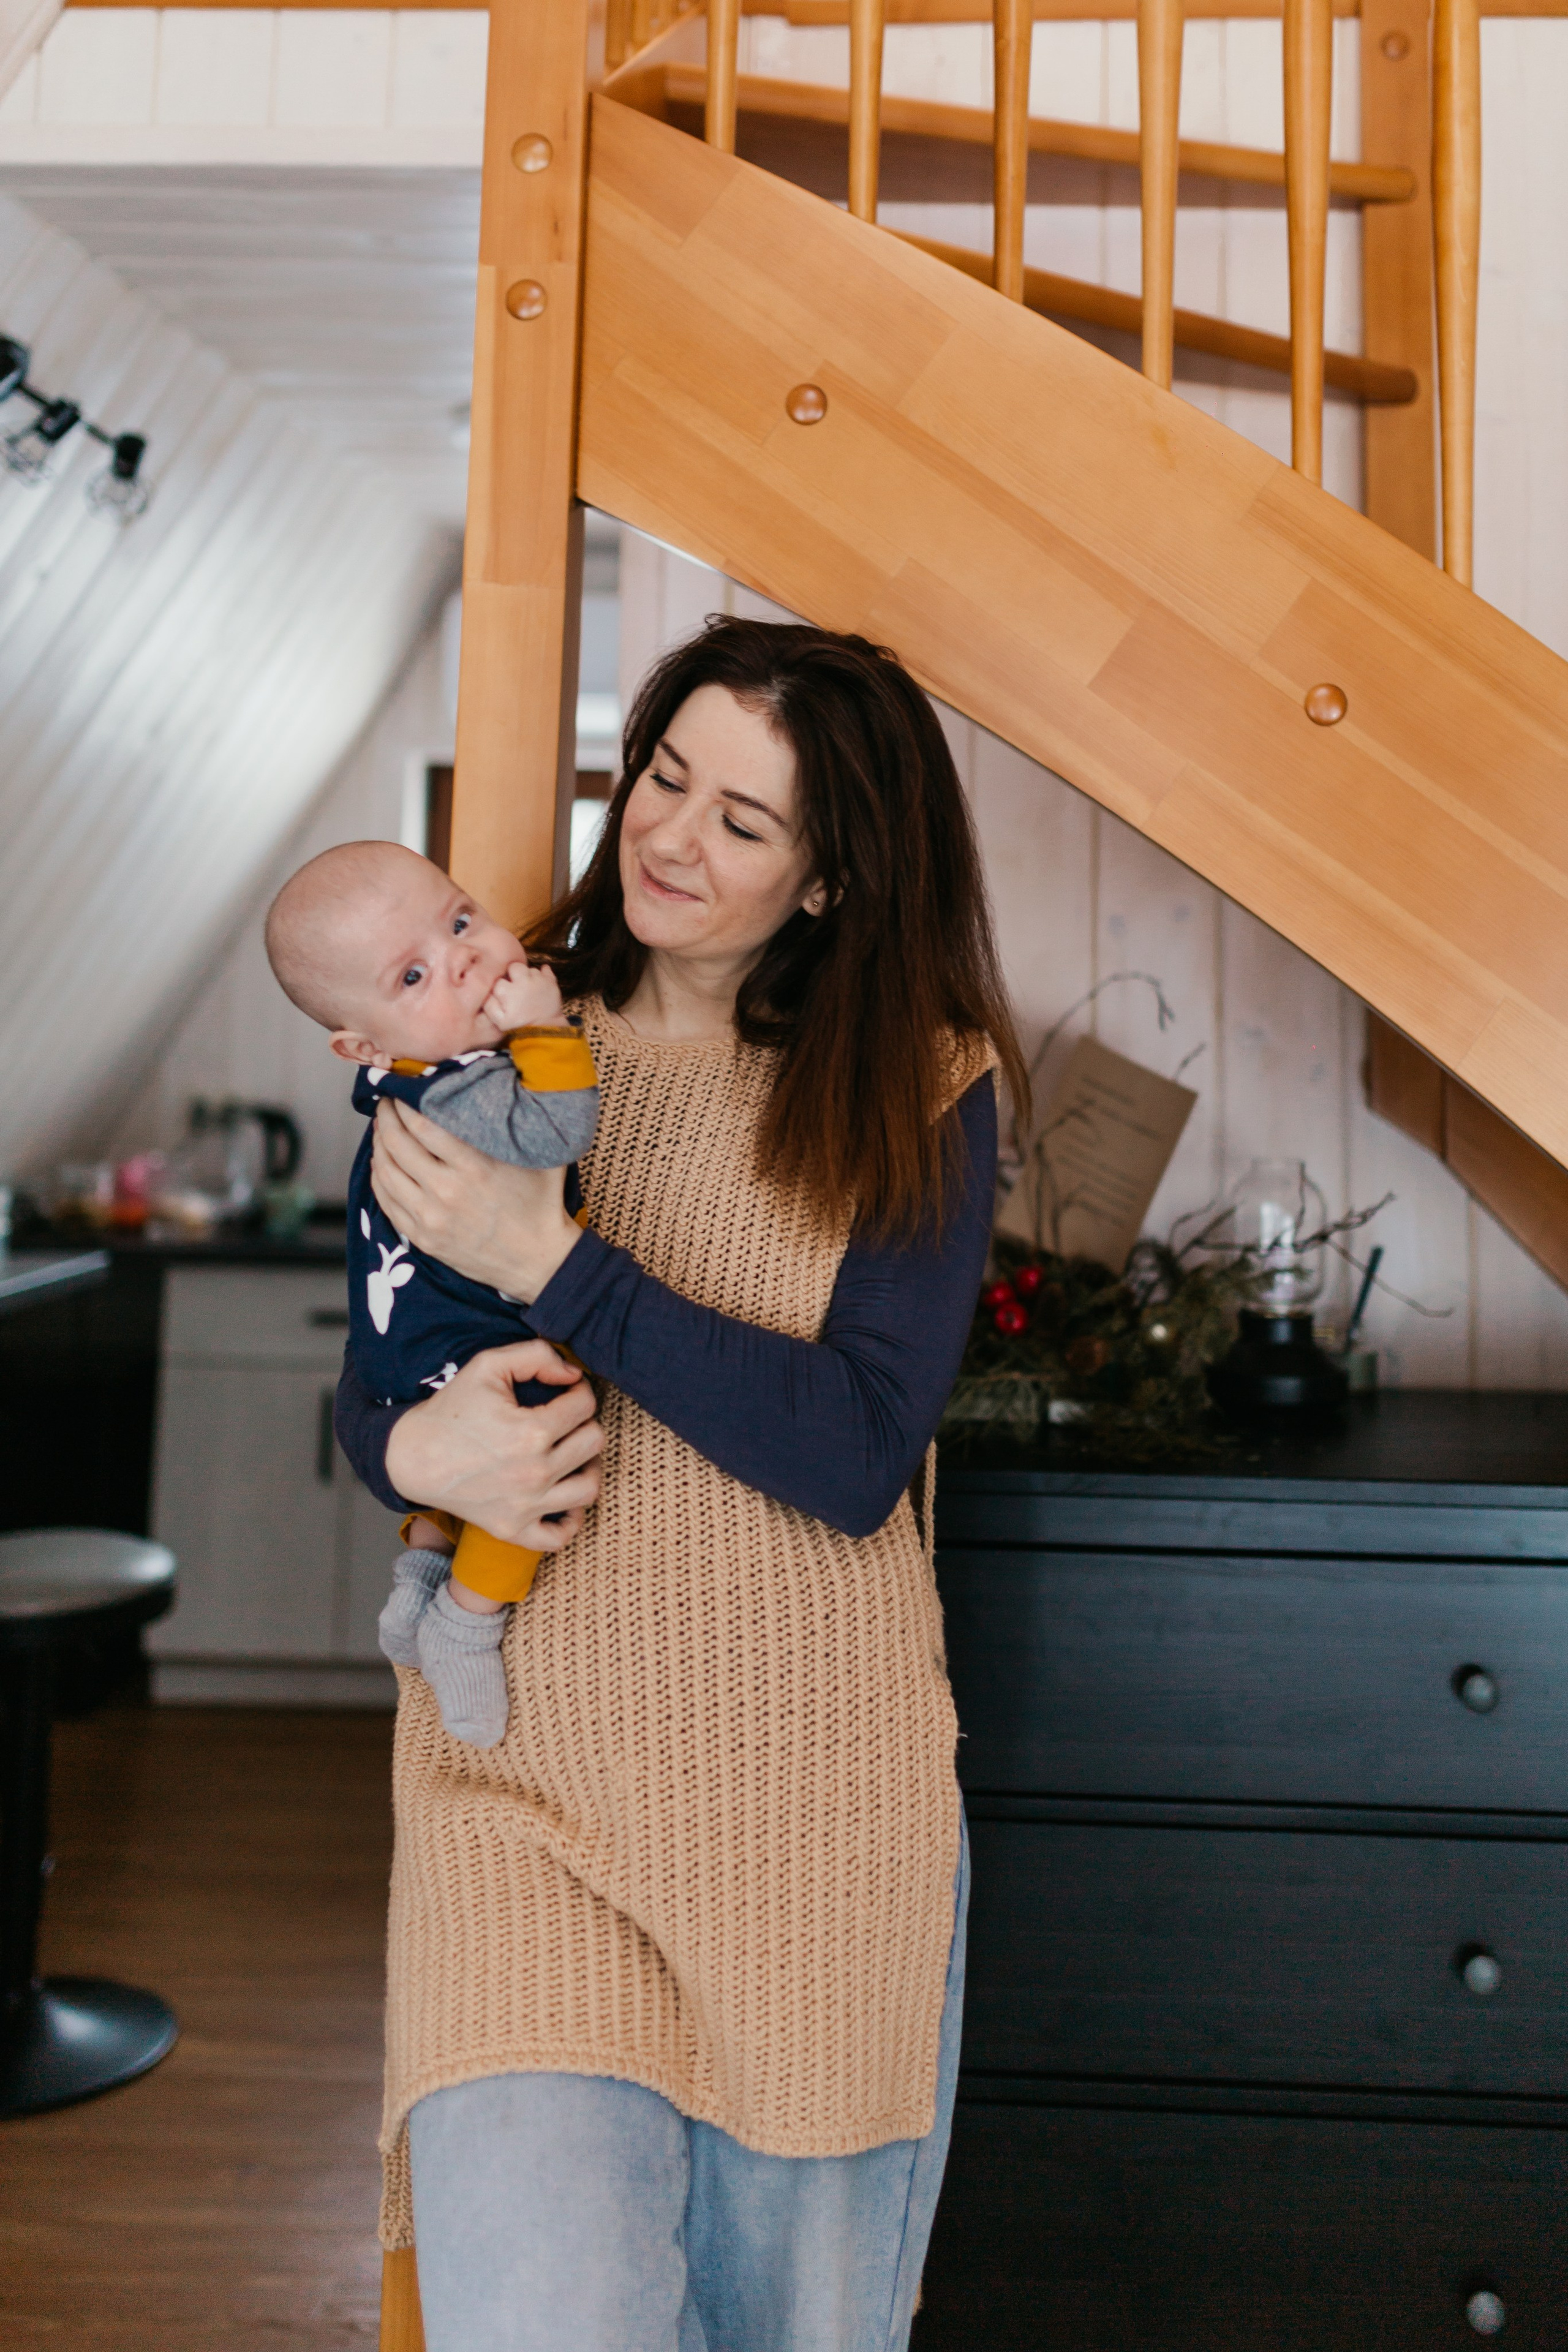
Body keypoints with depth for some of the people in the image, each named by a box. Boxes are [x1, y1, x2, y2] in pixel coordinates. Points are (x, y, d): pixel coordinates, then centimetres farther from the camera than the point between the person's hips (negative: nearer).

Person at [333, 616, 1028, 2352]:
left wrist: (559, 1265, -16)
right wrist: (416, 1452, -13)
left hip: (817, 1784, 0)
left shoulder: (918, 1093, -1)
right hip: (524, 1764, 1)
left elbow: (860, 1456, -11)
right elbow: (363, 1376, 11)